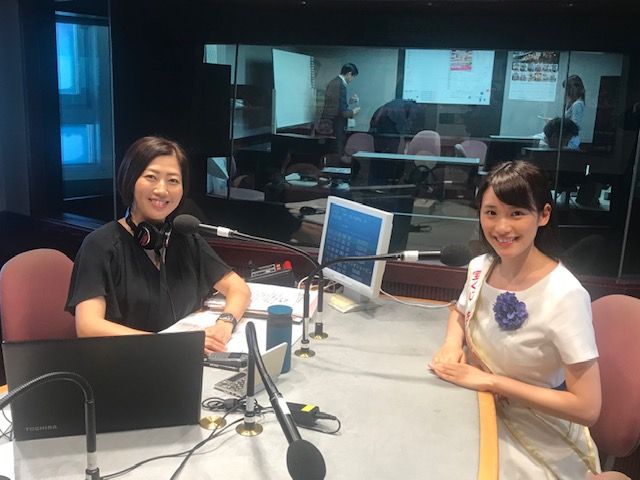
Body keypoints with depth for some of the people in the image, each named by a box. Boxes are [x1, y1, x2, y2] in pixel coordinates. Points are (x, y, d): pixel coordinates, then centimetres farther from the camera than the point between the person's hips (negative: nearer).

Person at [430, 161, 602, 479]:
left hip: (537, 442, -5)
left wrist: (491, 381, -23)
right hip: (483, 411, 5)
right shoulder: (481, 267, -6)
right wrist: (452, 343, -5)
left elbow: (587, 408, -22)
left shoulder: (565, 296, -24)